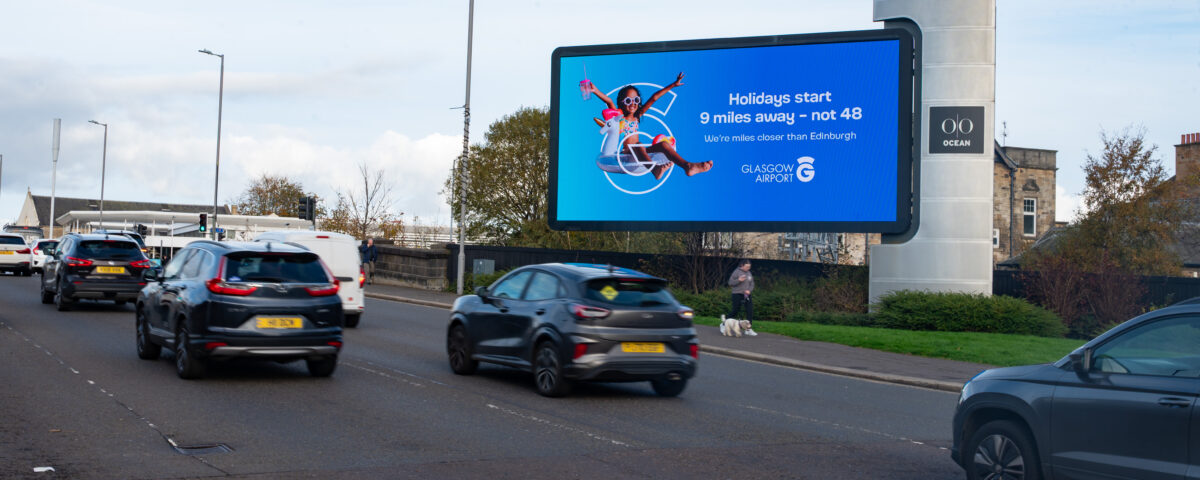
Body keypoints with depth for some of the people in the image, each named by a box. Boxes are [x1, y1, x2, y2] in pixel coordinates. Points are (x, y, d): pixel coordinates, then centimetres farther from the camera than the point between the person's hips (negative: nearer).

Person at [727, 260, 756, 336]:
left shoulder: (749, 273, 10)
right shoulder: (737, 272, -8)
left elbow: (752, 284, 15)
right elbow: (730, 282, -8)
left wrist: (749, 290, -5)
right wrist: (739, 280, -23)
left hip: (746, 295, 6)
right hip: (737, 294, -6)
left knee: (750, 311, -4)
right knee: (735, 311, -1)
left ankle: (749, 329, 1)